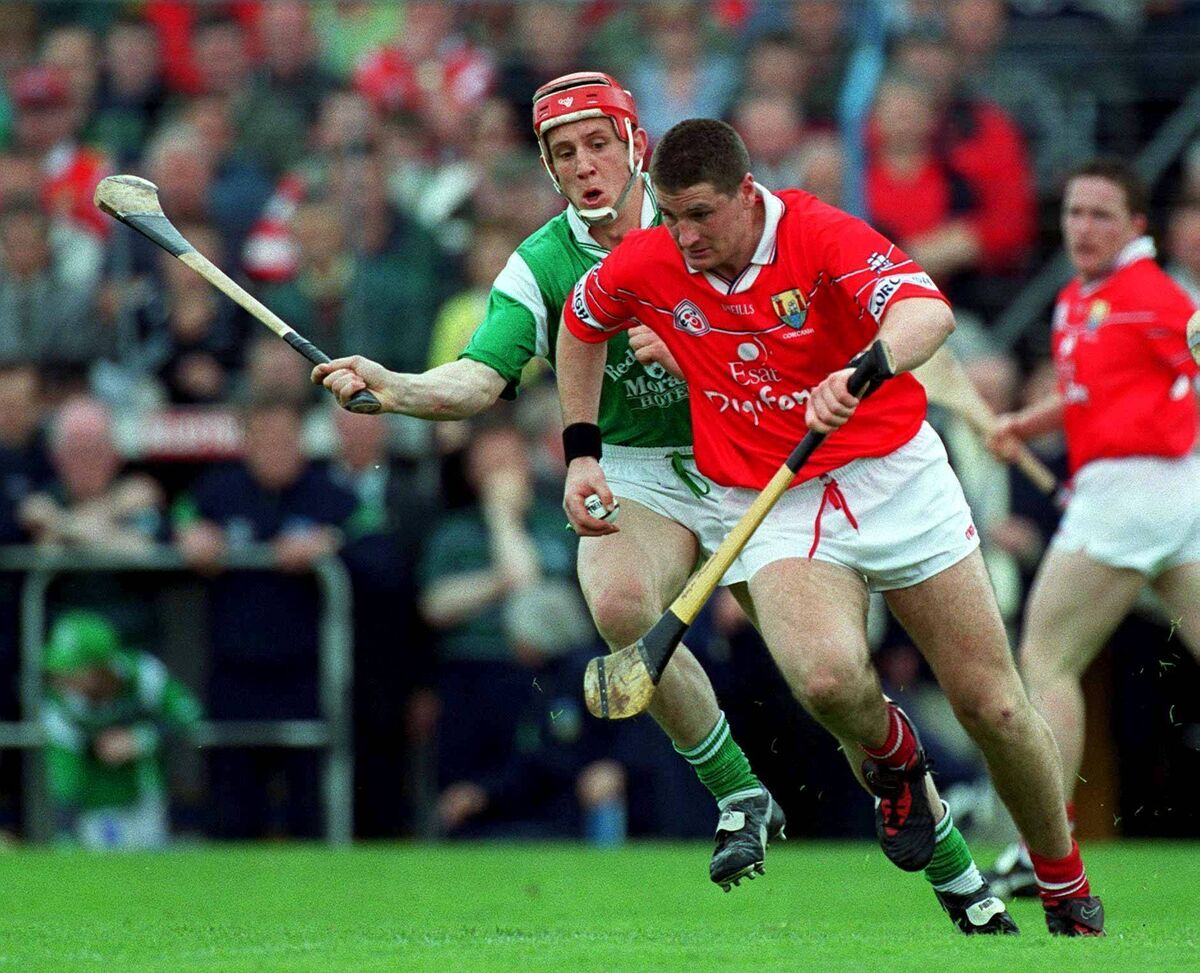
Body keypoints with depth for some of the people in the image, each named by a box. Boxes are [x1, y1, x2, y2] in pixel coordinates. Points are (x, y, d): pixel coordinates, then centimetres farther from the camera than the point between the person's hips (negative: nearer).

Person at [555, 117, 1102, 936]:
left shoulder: (819, 236, -19)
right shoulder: (646, 267, -7)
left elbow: (928, 311, -36)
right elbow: (581, 323, 17)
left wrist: (859, 375, -55)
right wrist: (581, 452, 12)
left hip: (894, 472, -1)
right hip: (771, 505, 1)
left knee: (993, 706, 1)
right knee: (828, 677, -30)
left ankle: (1070, 895, 24)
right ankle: (894, 761, 7)